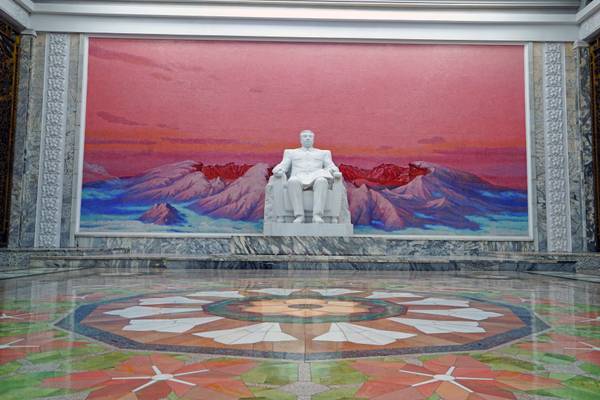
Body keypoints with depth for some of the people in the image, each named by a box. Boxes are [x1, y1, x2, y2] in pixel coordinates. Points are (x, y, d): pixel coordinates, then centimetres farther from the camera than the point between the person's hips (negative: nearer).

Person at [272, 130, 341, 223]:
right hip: (298, 178, 0)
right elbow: (283, 166, 16)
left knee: (322, 181, -38)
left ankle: (317, 215, -49)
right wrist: (278, 171, -10)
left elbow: (331, 167, 16)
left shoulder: (324, 153, 31)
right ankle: (299, 216, -42)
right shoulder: (290, 152, 31)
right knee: (293, 182, -39)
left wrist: (335, 172, -10)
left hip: (316, 178, 0)